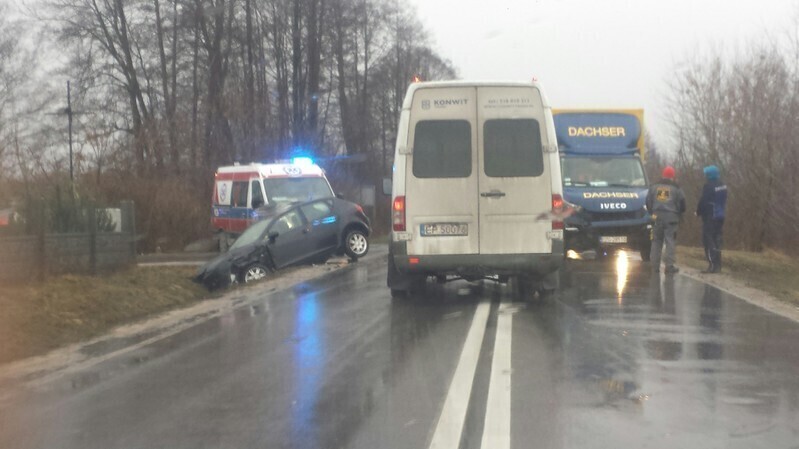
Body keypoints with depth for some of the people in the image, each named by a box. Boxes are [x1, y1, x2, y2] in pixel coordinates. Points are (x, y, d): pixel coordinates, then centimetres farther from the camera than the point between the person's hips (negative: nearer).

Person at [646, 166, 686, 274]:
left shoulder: (654, 186, 8)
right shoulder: (676, 188, -2)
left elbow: (648, 200, 9)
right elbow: (682, 202, 0)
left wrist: (652, 212, 18)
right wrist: (680, 214, 16)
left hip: (658, 217, 3)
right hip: (671, 217, -3)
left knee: (657, 241, 9)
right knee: (670, 242, -2)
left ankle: (655, 266, 9)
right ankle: (669, 266, -7)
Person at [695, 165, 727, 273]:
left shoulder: (708, 186, -16)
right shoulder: (722, 186, 10)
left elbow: (703, 201, -16)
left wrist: (698, 212, -2)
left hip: (710, 217, -8)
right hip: (720, 216, 8)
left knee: (708, 241, -6)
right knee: (717, 240, 12)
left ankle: (712, 265, -14)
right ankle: (718, 265, 13)